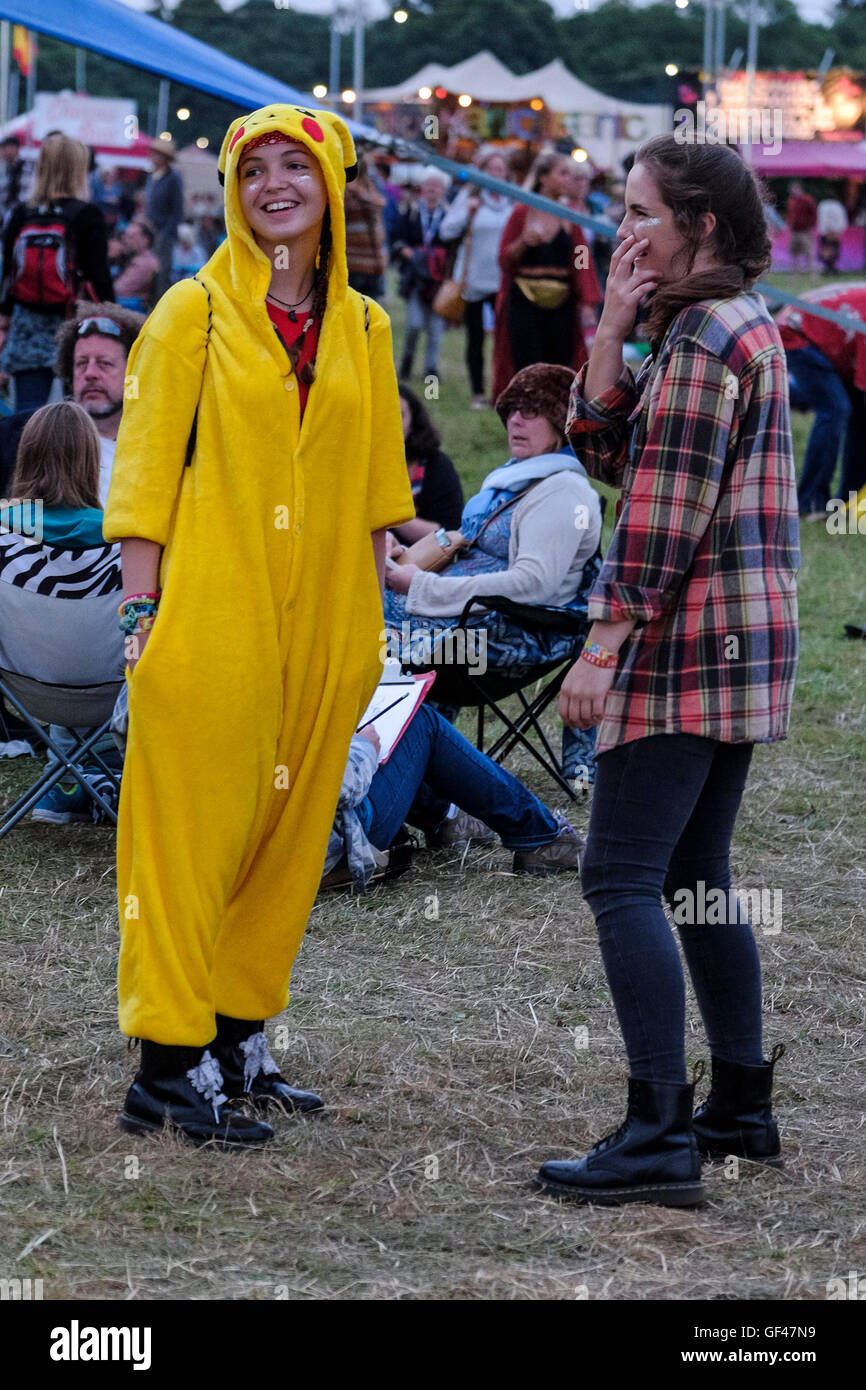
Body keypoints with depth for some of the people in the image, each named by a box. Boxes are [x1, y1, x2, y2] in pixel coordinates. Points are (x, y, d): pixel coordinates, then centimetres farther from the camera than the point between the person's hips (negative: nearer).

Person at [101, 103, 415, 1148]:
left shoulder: (363, 327, 11)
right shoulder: (194, 313, -2)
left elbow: (375, 487, 15)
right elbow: (144, 472, -4)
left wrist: (369, 619, 11)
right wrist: (142, 611, -10)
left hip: (321, 619, 5)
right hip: (211, 611, -5)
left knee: (290, 827, 8)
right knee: (194, 826, -5)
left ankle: (238, 1039, 18)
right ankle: (169, 1063, -2)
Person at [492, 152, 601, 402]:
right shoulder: (522, 213, 1)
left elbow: (582, 261, 6)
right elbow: (505, 259, 4)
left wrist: (587, 303, -5)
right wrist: (523, 243, -16)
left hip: (561, 303, 3)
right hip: (525, 300, -3)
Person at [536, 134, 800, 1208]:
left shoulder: (703, 337, -14)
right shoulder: (742, 325, 18)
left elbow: (665, 513, -20)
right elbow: (605, 451, 13)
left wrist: (603, 647, -19)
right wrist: (613, 324, 1)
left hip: (685, 640, -10)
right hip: (737, 647, 10)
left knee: (621, 879, -11)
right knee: (696, 878, 16)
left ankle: (659, 1135, -14)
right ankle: (742, 1109, 21)